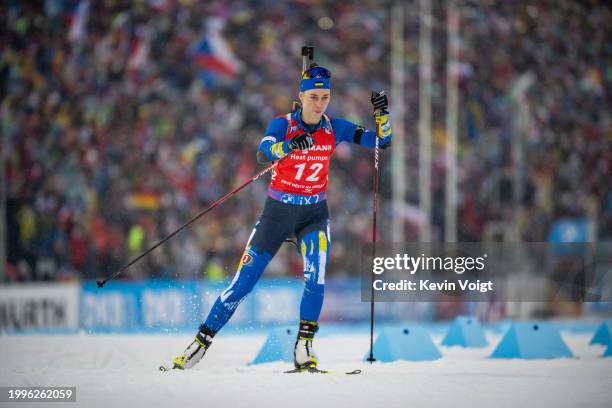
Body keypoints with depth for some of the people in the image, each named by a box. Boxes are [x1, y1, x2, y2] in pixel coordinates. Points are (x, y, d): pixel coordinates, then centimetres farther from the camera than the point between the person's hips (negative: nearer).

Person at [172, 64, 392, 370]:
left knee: (316, 274, -25)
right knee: (244, 281, 0)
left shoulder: (334, 128, -3)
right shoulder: (282, 125, -13)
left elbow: (381, 141, -2)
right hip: (278, 212, -2)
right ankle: (202, 340, 13)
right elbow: (263, 153, -33)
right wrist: (289, 146, -54)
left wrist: (383, 115, -22)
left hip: (314, 214, 2)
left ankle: (304, 346, -15)